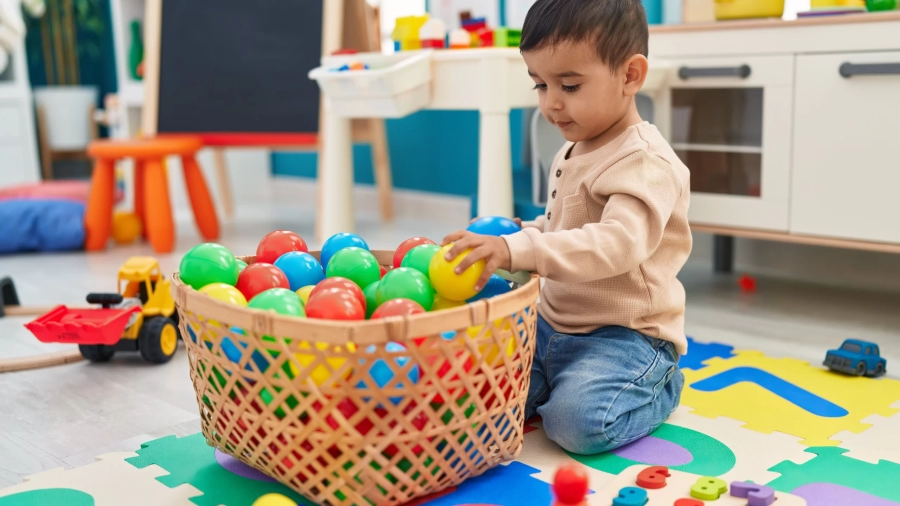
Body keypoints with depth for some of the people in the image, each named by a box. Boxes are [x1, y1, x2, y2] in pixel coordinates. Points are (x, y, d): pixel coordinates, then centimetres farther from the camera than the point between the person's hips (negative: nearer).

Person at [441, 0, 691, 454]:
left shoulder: (645, 162, -20)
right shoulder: (572, 153, 10)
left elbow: (619, 241, -37)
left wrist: (518, 251, -45)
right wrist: (517, 234, 5)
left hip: (627, 334, -8)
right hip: (555, 323, 8)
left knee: (577, 420, -27)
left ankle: (661, 387, 4)